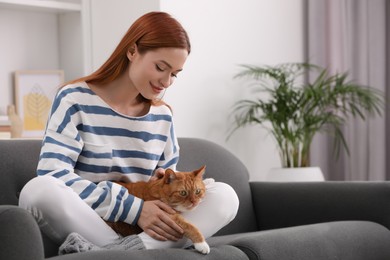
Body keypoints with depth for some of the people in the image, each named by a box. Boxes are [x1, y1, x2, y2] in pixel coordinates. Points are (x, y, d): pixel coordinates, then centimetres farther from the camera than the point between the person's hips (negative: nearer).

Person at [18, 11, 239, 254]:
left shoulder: (162, 115, 12)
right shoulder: (75, 99, -5)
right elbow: (52, 175, -17)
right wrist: (133, 208, -23)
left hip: (145, 230, 5)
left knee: (224, 195, -17)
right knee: (39, 189, -35)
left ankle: (120, 251, -33)